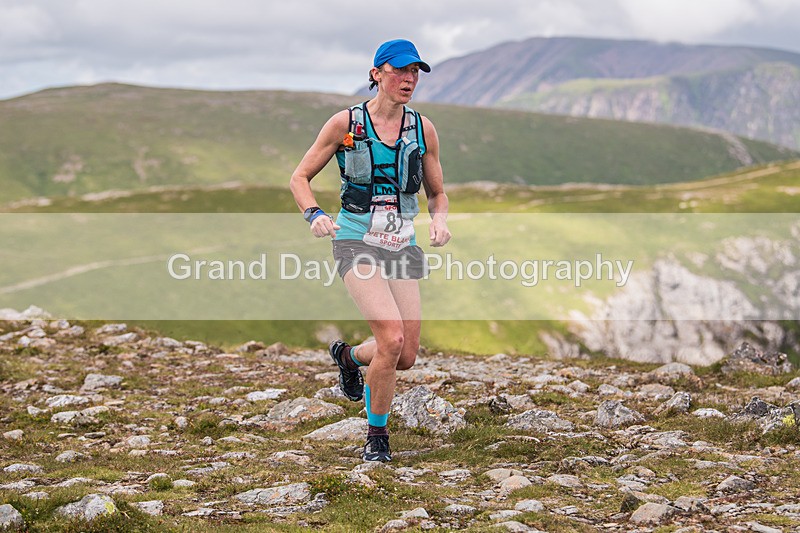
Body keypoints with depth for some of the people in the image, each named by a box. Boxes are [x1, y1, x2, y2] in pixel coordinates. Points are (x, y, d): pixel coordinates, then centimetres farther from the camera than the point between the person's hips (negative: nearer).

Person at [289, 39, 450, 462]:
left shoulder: (423, 129, 6)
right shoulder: (345, 123, -3)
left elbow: (436, 192, 17)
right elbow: (300, 178, 4)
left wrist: (439, 220, -5)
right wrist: (314, 215, -15)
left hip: (403, 247, 4)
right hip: (356, 242, -4)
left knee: (406, 356, 0)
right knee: (391, 338, -23)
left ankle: (348, 356, 36)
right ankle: (376, 436, -2)